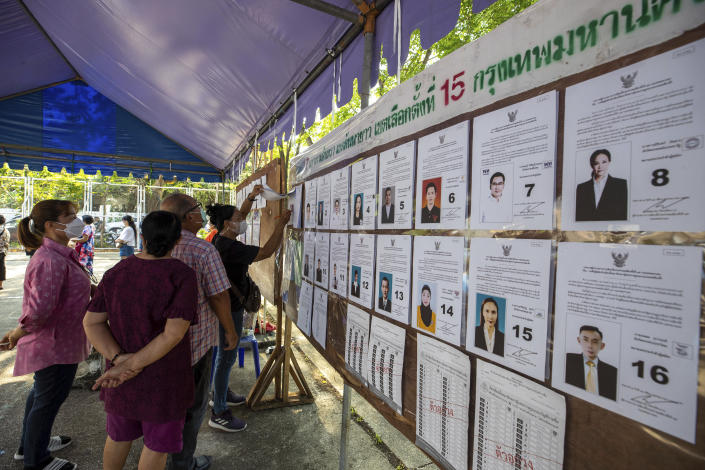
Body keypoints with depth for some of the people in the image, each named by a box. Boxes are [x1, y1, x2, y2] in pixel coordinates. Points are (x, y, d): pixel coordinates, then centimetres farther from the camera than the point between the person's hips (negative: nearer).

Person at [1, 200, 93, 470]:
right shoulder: (50, 261, -28)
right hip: (55, 345, -10)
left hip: (55, 341, 10)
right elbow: (40, 308, -34)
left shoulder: (61, 255, 5)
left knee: (42, 392, 26)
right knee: (49, 399, 9)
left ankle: (30, 445, 48)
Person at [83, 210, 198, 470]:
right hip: (163, 375, -5)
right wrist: (131, 367, -21)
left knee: (119, 434, 28)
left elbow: (91, 322, -8)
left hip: (121, 376, 5)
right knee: (158, 441, 18)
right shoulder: (182, 276, -23)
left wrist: (119, 360, -17)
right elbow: (174, 333, -29)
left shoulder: (116, 273, -7)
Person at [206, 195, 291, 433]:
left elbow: (241, 215, 18)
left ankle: (221, 393, 42)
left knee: (226, 352, 24)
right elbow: (266, 251, -28)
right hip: (230, 308, -10)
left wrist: (251, 197, 9)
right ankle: (219, 413, 12)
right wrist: (281, 224, -22)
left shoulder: (222, 239, 3)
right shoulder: (229, 247, -26)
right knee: (227, 356, 0)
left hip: (228, 304, 10)